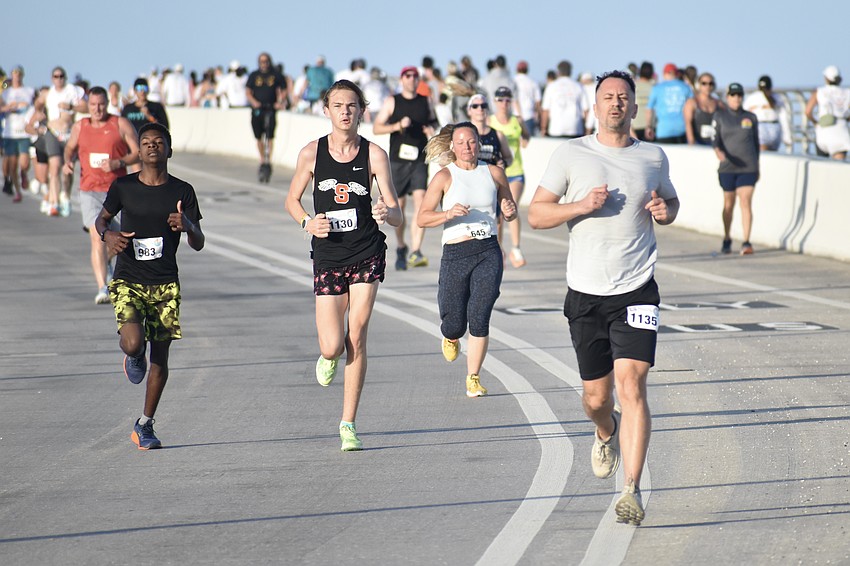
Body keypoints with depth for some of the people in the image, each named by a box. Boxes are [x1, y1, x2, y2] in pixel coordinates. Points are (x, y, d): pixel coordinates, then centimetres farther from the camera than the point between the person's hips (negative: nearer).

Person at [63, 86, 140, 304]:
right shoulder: (80, 127, 7)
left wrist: (118, 163, -19)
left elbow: (138, 153, -2)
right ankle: (102, 289, -17)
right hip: (90, 191, 0)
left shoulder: (121, 124, -1)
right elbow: (70, 147, 25)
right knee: (97, 238, -13)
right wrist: (68, 161, 3)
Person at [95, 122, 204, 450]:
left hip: (166, 284, 2)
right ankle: (133, 356, 17)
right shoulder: (123, 187, -2)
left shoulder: (182, 192, -1)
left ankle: (145, 425, 19)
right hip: (128, 281, -1)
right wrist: (107, 235, -8)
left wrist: (187, 226, -21)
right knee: (134, 343, -24)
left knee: (160, 356, 3)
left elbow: (198, 245, 2)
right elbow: (102, 219, 16)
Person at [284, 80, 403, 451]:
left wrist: (387, 213, -30)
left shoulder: (374, 155, -5)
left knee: (357, 338, -5)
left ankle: (348, 424, 6)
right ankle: (328, 358, 32)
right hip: (328, 257, 1)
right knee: (333, 347, -7)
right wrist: (307, 222, -8)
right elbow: (291, 200, 12)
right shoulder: (312, 153, -2)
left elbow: (397, 217, -6)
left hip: (367, 256, -1)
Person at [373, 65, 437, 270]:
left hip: (419, 160, 0)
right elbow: (376, 128, 1)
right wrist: (397, 126, -14)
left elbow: (432, 121, 25)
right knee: (399, 206, 6)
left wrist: (431, 129, 1)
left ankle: (416, 252, -20)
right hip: (397, 160, 0)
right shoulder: (392, 102, 4)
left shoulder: (425, 101, 9)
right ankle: (401, 248, 28)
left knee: (420, 200, -15)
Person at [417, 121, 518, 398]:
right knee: (455, 324, 3)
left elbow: (509, 214, 20)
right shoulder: (445, 177, 0)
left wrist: (510, 211, -3)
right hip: (455, 253, -1)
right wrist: (449, 214, -20)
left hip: (488, 253, 1)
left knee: (479, 318, -11)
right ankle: (450, 337, 42)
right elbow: (422, 218, -3)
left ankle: (474, 378, 1)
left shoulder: (494, 173, 8)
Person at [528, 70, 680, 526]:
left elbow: (671, 201, 25)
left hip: (637, 290, -1)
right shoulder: (570, 155, 2)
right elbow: (536, 214, 3)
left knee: (631, 385, -15)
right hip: (586, 293, 1)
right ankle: (607, 431, 47)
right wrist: (581, 206, -14)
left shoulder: (653, 157, 7)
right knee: (596, 395, 10)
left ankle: (632, 490, -15)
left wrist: (665, 210, 1)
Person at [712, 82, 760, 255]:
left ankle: (746, 242, -17)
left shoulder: (750, 118, 8)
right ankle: (727, 241, 27)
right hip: (727, 167, 0)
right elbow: (716, 139, -3)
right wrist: (718, 151, -24)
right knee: (729, 203, 10)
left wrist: (757, 166, 16)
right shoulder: (720, 116, 4)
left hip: (748, 168, 0)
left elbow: (756, 143, 15)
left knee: (746, 202, -12)